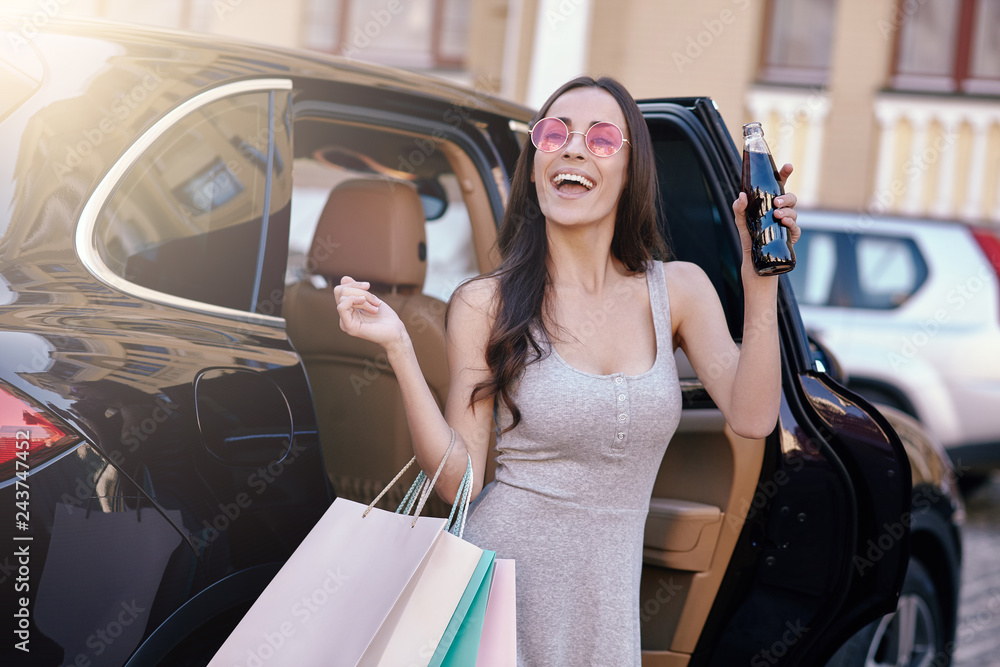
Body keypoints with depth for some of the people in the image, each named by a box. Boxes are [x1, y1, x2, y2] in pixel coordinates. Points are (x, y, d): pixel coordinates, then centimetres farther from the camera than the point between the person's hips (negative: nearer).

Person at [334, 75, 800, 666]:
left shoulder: (678, 289, 1)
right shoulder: (485, 305, -6)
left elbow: (752, 418, -13)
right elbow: (459, 480, -11)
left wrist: (761, 280, -18)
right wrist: (398, 349, -20)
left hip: (609, 592, 3)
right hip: (502, 567, -2)